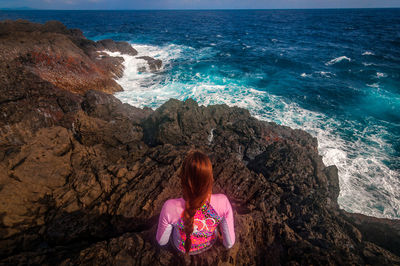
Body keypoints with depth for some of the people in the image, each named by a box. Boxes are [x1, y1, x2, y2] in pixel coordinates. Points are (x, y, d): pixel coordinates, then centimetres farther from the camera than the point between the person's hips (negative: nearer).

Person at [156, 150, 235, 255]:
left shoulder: (170, 208, -40)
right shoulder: (223, 202, -37)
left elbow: (161, 241, -18)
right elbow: (230, 243, -19)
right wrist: (226, 244, 4)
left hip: (182, 247, -1)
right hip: (210, 244, 1)